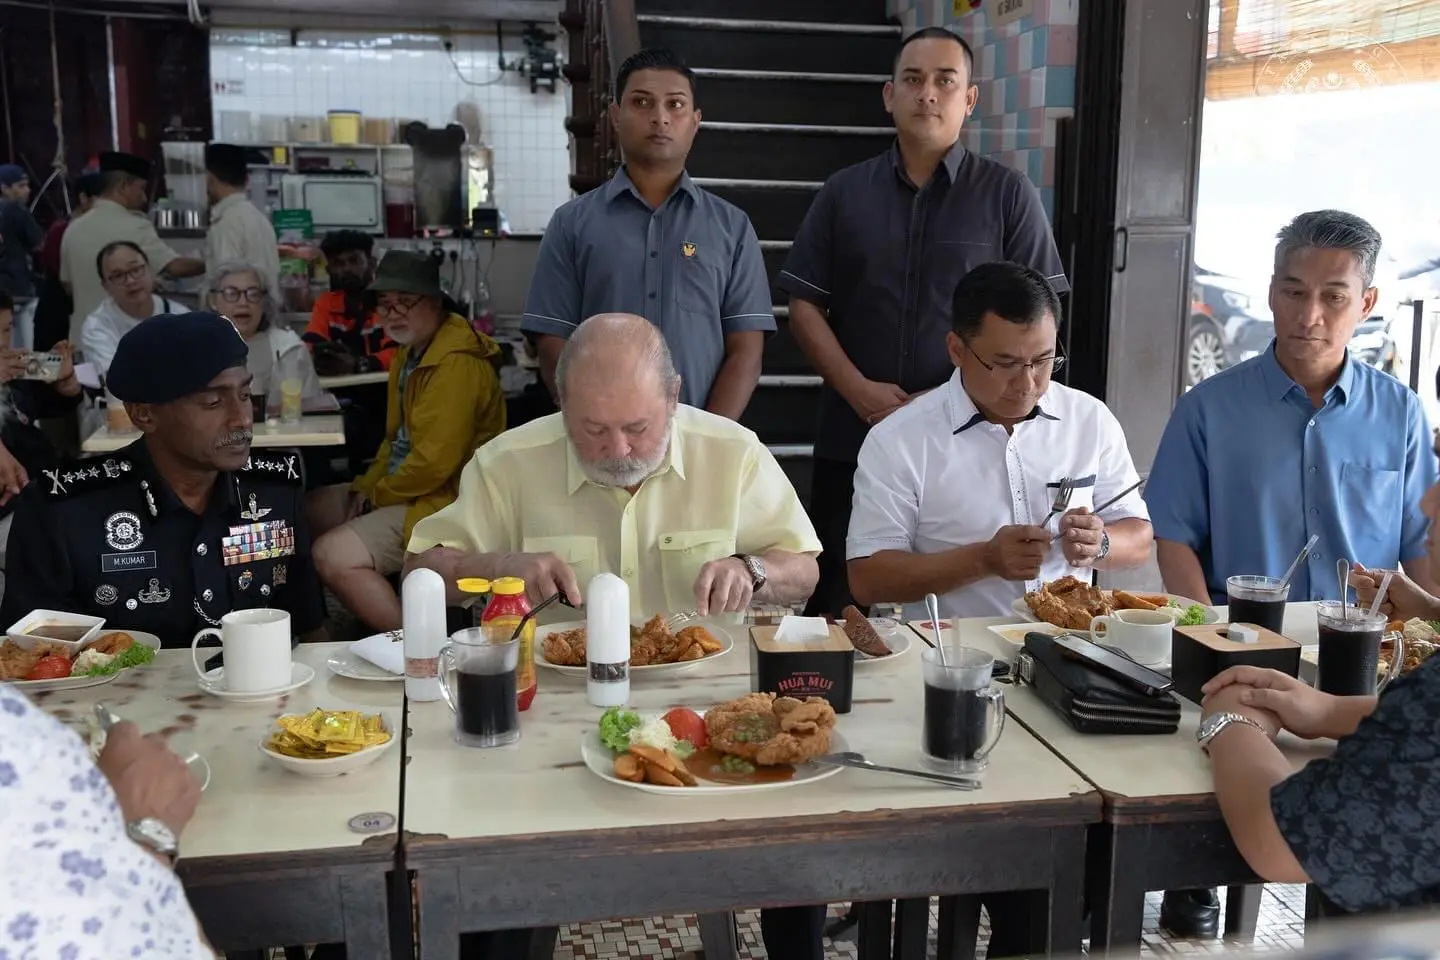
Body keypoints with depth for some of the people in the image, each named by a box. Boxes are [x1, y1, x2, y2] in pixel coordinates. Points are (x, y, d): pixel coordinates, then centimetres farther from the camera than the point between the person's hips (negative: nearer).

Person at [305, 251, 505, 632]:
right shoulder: (409, 354, 15)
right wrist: (367, 485, 4)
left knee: (332, 555, -23)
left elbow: (435, 461, -25)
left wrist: (378, 494, -10)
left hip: (447, 501, -11)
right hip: (406, 488, 11)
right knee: (311, 509, 16)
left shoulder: (457, 363, -20)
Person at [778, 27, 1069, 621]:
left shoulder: (1008, 194, 4)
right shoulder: (844, 193, 9)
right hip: (853, 439, 2)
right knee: (837, 605, 7)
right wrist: (859, 390, -8)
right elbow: (804, 305, 7)